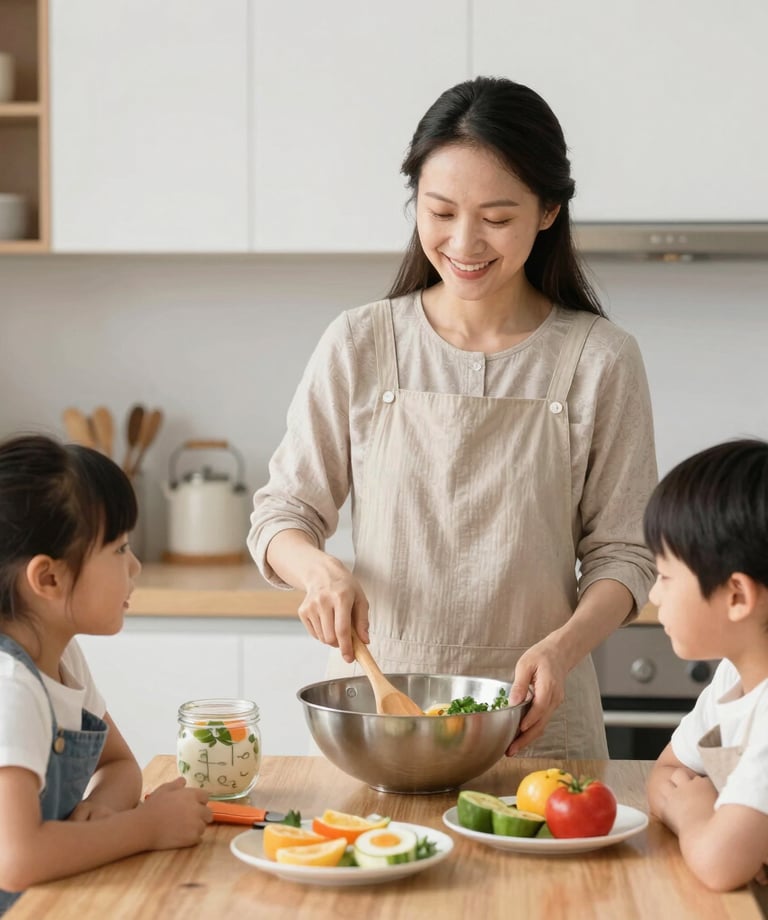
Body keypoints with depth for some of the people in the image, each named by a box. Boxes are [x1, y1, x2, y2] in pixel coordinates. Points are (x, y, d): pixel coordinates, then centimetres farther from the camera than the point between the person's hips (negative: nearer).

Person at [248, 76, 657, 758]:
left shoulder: (600, 360, -3)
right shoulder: (359, 347, 0)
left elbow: (621, 552, -1)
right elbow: (283, 513, 4)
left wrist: (562, 647, -19)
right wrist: (319, 569, -18)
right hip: (375, 696, 1)